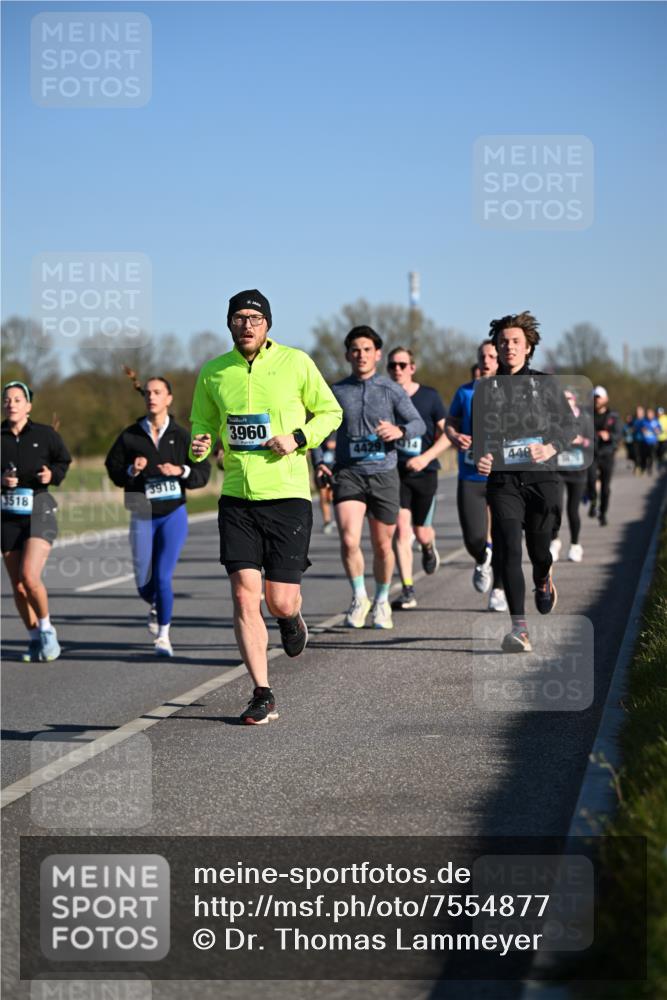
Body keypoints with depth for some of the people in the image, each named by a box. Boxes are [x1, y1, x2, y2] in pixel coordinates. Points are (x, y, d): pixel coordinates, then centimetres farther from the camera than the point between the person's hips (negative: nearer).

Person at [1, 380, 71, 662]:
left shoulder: (45, 434, -2)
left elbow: (63, 461, 11)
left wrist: (52, 475, -8)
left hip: (40, 513, -3)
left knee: (29, 576, -19)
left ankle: (46, 629, 3)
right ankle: (35, 639, 20)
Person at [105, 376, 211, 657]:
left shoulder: (181, 436, -2)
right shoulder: (129, 436, 1)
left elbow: (203, 473, -1)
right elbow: (113, 470, 4)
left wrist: (181, 471, -19)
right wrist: (131, 470, -15)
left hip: (173, 515, -1)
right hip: (142, 517, 2)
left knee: (162, 578, -10)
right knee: (144, 585, 3)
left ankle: (163, 635, 7)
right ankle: (155, 606, 40)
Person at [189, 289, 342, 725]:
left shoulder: (296, 363, -2)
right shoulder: (213, 373, 5)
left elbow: (330, 411, 8)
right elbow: (202, 422, 17)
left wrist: (299, 437, -10)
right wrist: (199, 445, -6)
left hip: (288, 495, -2)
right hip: (237, 497, 2)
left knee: (280, 602, -3)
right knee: (244, 596, -7)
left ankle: (293, 616, 37)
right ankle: (263, 695, 2)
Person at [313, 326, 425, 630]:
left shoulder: (392, 391, 2)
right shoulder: (336, 392, 7)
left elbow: (419, 424, -3)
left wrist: (399, 431, -25)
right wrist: (319, 462, 0)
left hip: (383, 473, 0)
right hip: (348, 473, 0)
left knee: (382, 545, 8)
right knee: (349, 540, -17)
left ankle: (381, 602, 30)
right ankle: (359, 597, 5)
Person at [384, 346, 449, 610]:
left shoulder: (429, 396, -1)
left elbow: (447, 434, -2)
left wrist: (427, 457, -16)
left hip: (424, 472, 0)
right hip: (395, 472, 0)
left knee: (421, 531, 6)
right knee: (400, 529, -13)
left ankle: (429, 547, 46)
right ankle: (407, 591, -12)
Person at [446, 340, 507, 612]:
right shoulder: (465, 392, 5)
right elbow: (450, 423, 16)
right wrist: (455, 438, -6)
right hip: (470, 477, 1)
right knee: (474, 538, -8)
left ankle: (498, 590, 22)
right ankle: (483, 561, 28)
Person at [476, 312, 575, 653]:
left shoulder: (545, 383, 9)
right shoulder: (485, 389, 11)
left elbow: (568, 424, 7)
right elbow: (478, 433, 12)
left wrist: (550, 448, -13)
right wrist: (480, 457, -10)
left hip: (541, 476, 0)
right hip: (502, 478, 0)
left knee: (539, 548, 7)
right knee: (509, 550, -15)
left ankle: (543, 581, 46)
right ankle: (519, 628, -18)